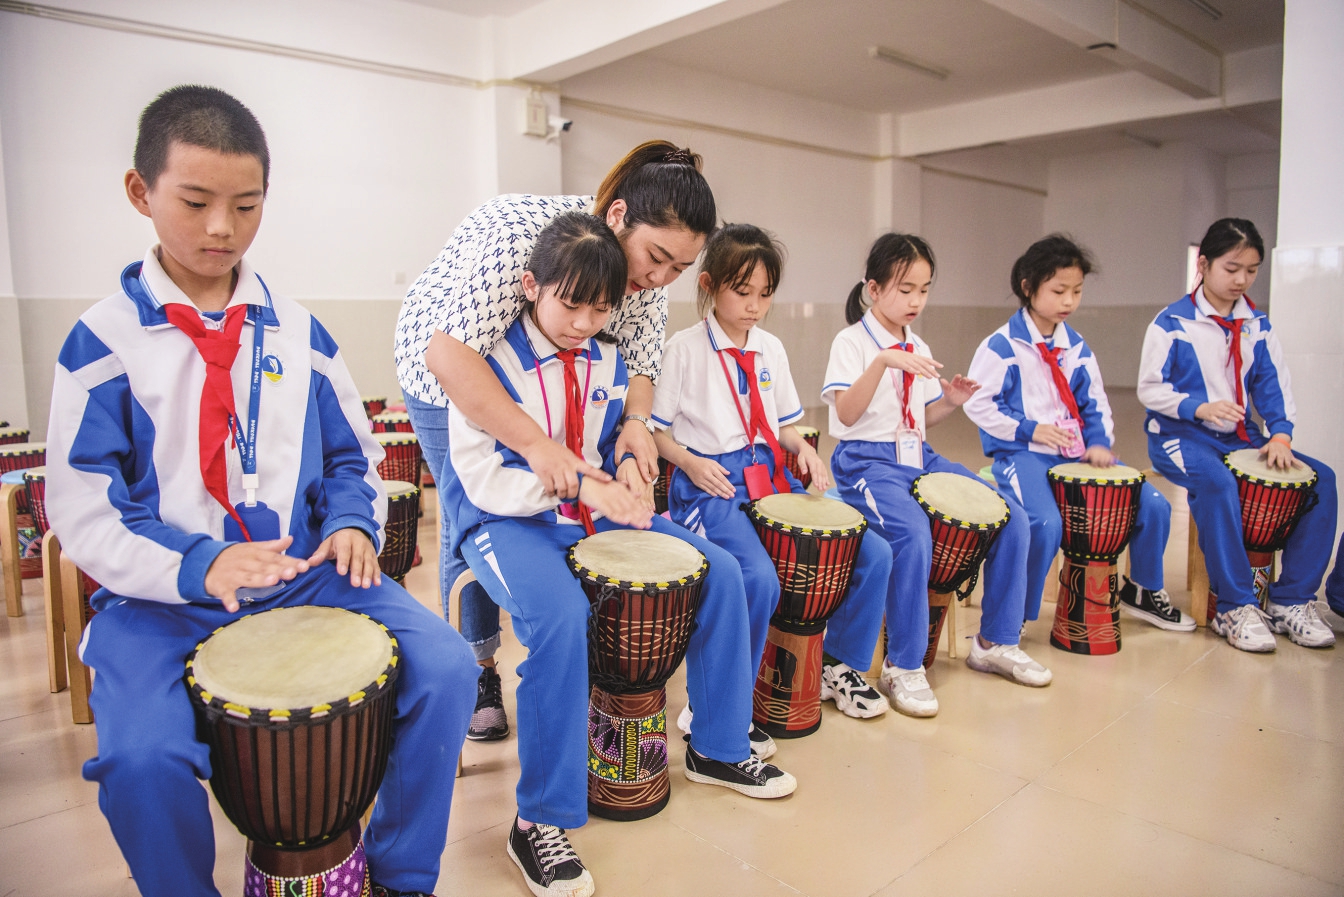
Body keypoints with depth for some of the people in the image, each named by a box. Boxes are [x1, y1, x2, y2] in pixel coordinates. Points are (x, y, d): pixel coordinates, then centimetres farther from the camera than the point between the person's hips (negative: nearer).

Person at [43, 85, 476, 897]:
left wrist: (352, 523, -8)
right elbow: (85, 511, -5)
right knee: (142, 756, -28)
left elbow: (352, 454, 13)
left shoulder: (297, 332, 6)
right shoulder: (105, 340, -3)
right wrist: (199, 567, -21)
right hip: (165, 597, -2)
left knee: (446, 667, -16)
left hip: (307, 574, 3)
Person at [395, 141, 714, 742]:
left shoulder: (649, 277, -20)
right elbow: (448, 354, -45)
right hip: (448, 367, -5)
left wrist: (636, 423, -34)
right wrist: (535, 444, -52)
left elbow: (639, 364, -12)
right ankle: (477, 673, 17)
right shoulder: (520, 232, -40)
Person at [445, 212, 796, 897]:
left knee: (720, 571, -4)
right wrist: (576, 484, -26)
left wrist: (626, 477, -5)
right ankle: (539, 822, -17)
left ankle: (716, 749, 13)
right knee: (559, 615, -37)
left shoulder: (605, 361, 6)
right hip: (506, 521, -6)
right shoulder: (490, 360, -13)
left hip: (593, 512, 7)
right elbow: (482, 479, -18)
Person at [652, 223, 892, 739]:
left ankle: (838, 664, 18)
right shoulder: (684, 349, -3)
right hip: (711, 484, -6)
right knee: (760, 578, -32)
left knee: (873, 553, -5)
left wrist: (803, 448, 0)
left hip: (771, 476, 6)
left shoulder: (771, 349, 14)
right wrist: (690, 461, -18)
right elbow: (654, 429, -2)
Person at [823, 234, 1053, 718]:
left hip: (920, 458, 7)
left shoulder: (918, 349, 15)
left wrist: (949, 401, 0)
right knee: (913, 533, -35)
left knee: (1013, 517, -7)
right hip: (868, 462, -7)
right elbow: (846, 414, -20)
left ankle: (996, 641, 11)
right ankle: (904, 666, -16)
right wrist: (882, 361, -31)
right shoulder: (852, 342, -6)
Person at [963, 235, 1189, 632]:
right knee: (1047, 524, -32)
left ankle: (1143, 590, 23)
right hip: (1023, 454, -6)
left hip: (1077, 451, 7)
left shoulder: (1077, 348, 13)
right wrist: (1029, 429, -15)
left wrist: (1099, 441, -3)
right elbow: (976, 402, -10)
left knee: (1153, 505, -2)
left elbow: (1095, 402, 17)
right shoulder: (1001, 346, -6)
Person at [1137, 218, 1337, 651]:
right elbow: (1150, 388, -7)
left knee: (1321, 479, -11)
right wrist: (1199, 407, -22)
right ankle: (1236, 607, -23)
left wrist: (1280, 433, -9)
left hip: (1241, 437, 6)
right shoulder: (1172, 323, -6)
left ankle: (1292, 600, -2)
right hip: (1182, 436, -6)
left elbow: (1273, 384, 7)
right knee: (1218, 483, -36)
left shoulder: (1257, 325, 11)